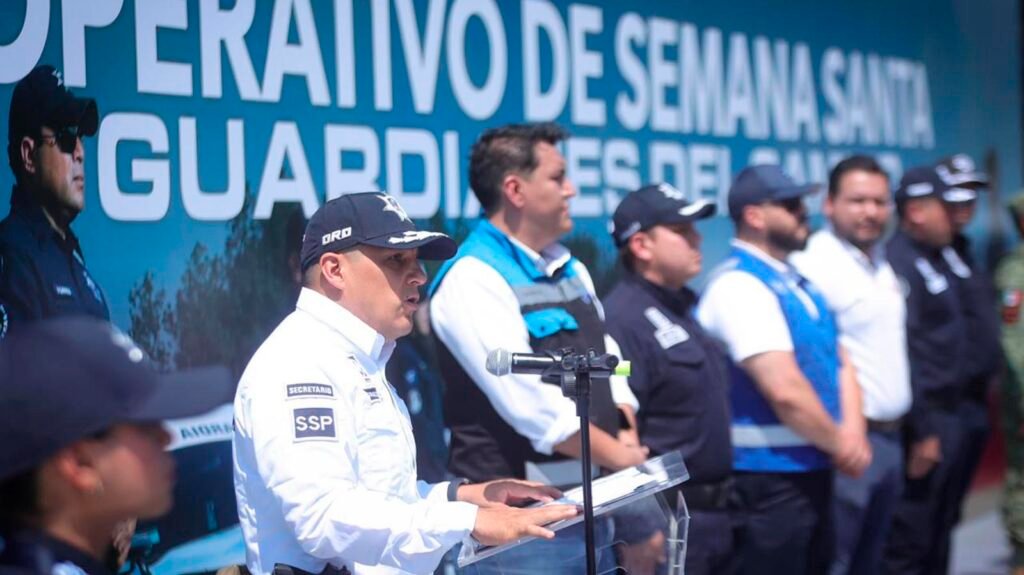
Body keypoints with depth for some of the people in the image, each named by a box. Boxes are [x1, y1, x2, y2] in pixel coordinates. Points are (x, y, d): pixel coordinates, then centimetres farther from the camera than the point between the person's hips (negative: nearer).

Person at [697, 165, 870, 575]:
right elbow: (785, 390, -23)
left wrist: (851, 435, -5)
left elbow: (839, 365, 13)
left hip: (812, 469, 9)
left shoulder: (797, 282, 13)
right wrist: (840, 443, -10)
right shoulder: (739, 286, -17)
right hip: (770, 477, -9)